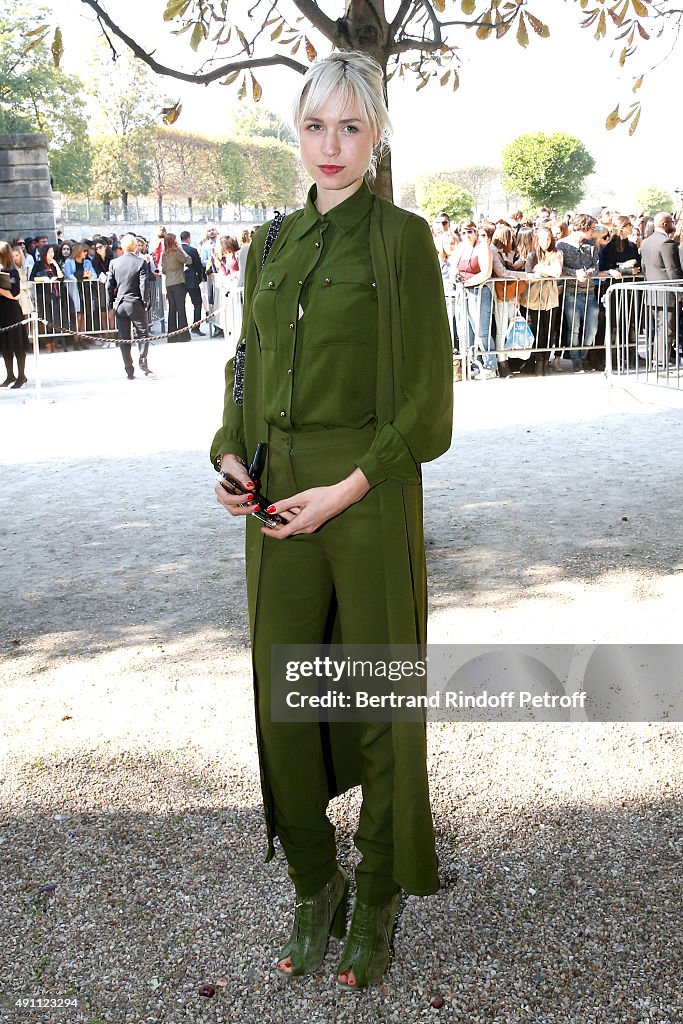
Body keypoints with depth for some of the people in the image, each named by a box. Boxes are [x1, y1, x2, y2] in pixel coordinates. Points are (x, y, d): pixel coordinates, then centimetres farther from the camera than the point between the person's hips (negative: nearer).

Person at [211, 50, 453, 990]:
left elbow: (426, 396, -8)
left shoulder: (401, 240, -5)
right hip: (279, 498, 5)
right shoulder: (269, 248, 12)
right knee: (284, 695, 9)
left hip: (368, 496, -5)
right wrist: (230, 457, -2)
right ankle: (315, 885, 30)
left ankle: (379, 899, 27)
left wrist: (345, 490, -17)